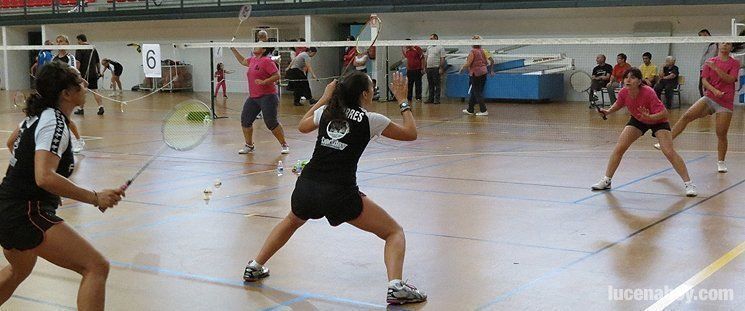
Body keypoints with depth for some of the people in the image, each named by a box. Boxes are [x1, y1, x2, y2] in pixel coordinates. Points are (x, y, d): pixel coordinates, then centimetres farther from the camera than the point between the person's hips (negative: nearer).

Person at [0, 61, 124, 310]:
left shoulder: (39, 113, 10)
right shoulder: (55, 124, -18)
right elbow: (45, 178, -31)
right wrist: (95, 198, -29)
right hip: (27, 213, -10)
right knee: (96, 267, -17)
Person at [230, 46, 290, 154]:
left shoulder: (267, 61, -10)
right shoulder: (253, 60, 14)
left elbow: (277, 76, -15)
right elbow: (242, 61, 35)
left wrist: (264, 82, -24)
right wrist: (233, 49, 33)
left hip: (267, 97, -8)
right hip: (252, 98, 8)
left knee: (271, 122, -12)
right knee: (245, 120, 5)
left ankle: (284, 145, 1)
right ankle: (249, 145, 20)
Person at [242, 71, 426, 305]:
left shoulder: (327, 111, 13)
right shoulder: (370, 120, 1)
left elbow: (302, 126, 34)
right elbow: (411, 134, 11)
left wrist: (324, 97, 38)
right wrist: (402, 100, 19)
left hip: (306, 187, 5)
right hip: (340, 194, -5)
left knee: (292, 221, 39)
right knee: (395, 232, 6)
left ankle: (255, 267, 40)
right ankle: (396, 286, -17)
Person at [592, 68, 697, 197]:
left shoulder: (648, 93, -37)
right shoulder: (623, 93, -22)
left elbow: (664, 113, -32)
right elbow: (619, 104, 3)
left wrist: (650, 117, -49)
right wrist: (608, 111, -13)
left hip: (658, 120, -4)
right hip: (637, 120, 5)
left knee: (669, 152, -18)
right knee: (619, 148, -5)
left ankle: (688, 184, -7)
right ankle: (606, 181, 8)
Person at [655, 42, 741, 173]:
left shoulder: (734, 63, 3)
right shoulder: (711, 61, 9)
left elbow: (730, 79, -13)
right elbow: (704, 80, 1)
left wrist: (715, 68, -20)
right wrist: (714, 90, -17)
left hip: (725, 103, -2)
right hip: (709, 97, 2)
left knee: (721, 133, -4)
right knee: (686, 116, -15)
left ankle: (721, 162, 13)